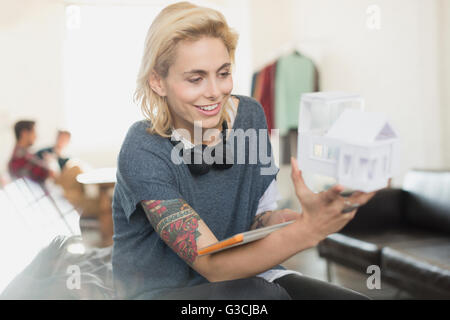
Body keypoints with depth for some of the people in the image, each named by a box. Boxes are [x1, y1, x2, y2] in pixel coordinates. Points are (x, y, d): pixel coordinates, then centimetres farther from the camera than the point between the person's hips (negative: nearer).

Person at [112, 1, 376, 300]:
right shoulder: (143, 153, -21)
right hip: (159, 291, -4)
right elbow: (214, 266, -25)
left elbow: (261, 214, 1)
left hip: (239, 275, 5)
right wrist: (307, 230, -40)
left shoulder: (250, 115, -5)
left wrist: (288, 219, -23)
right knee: (264, 294, -33)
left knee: (356, 298, -18)